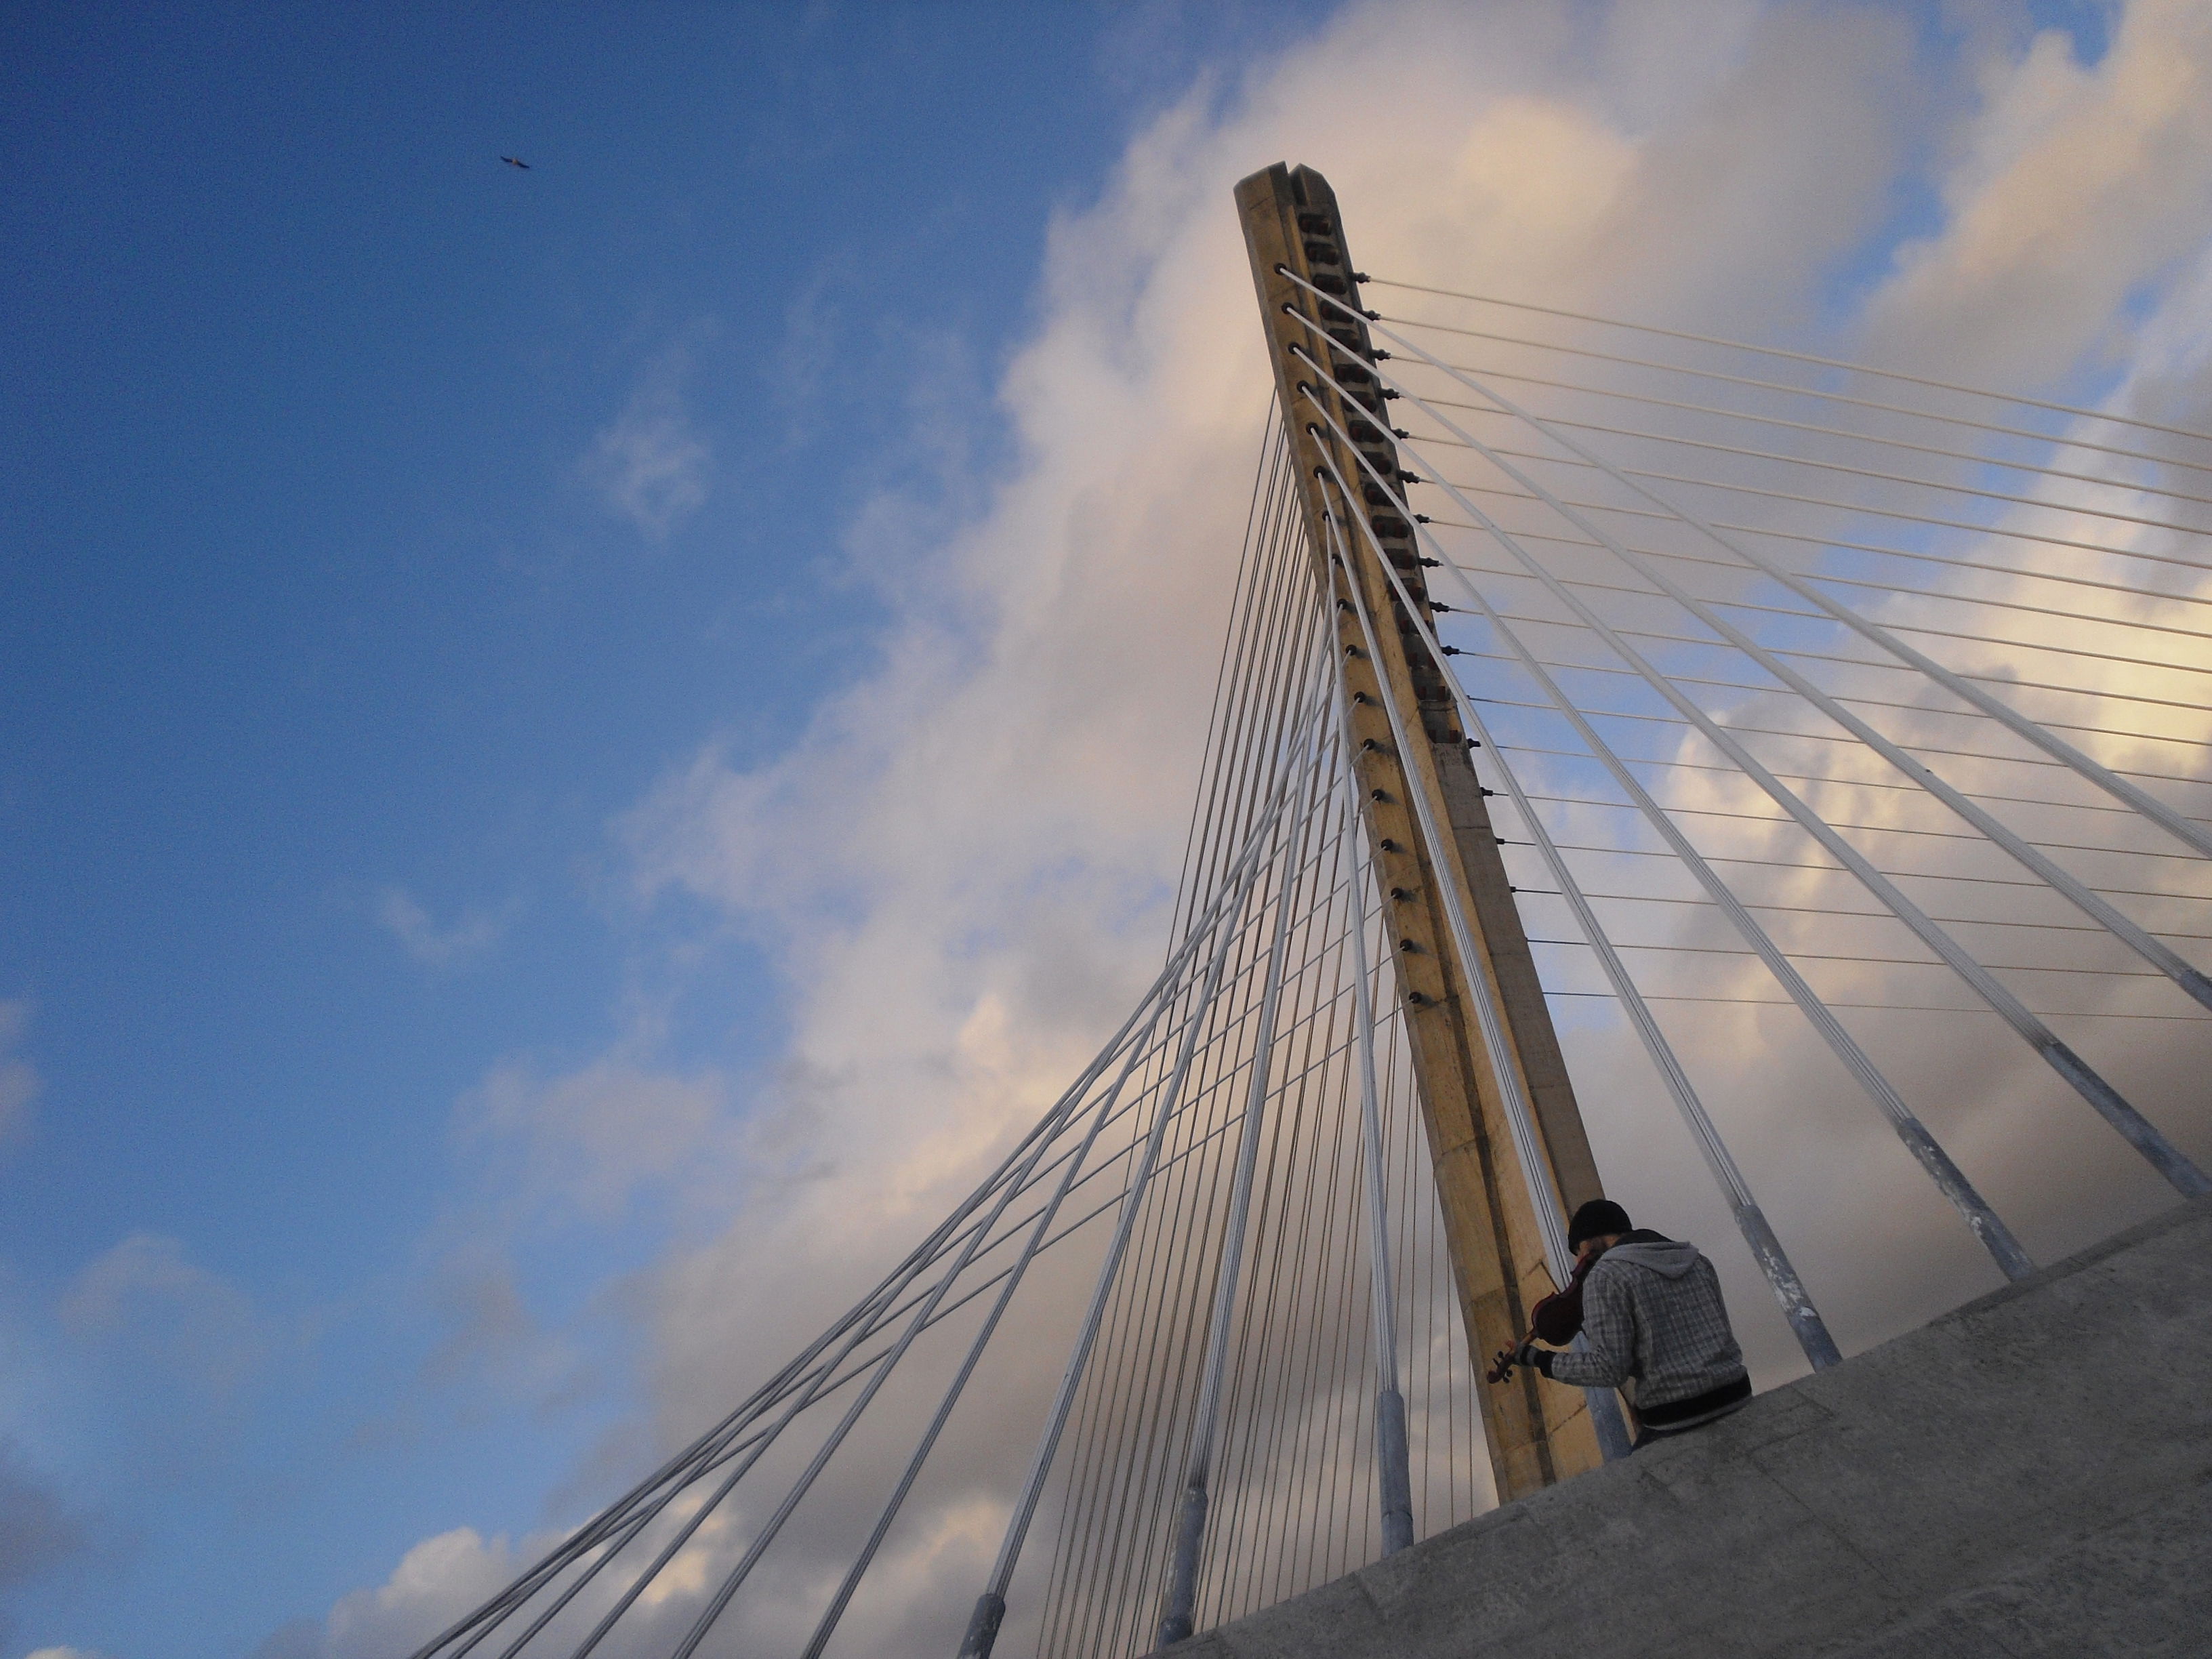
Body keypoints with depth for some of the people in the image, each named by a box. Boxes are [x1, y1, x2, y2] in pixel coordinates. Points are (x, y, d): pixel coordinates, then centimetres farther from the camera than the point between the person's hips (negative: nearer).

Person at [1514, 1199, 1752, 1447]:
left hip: (1676, 1419, -6)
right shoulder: (1694, 1260, 13)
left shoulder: (1605, 1276, -7)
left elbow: (1609, 1369, -14)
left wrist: (1540, 1360, -2)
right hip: (1737, 1399, 6)